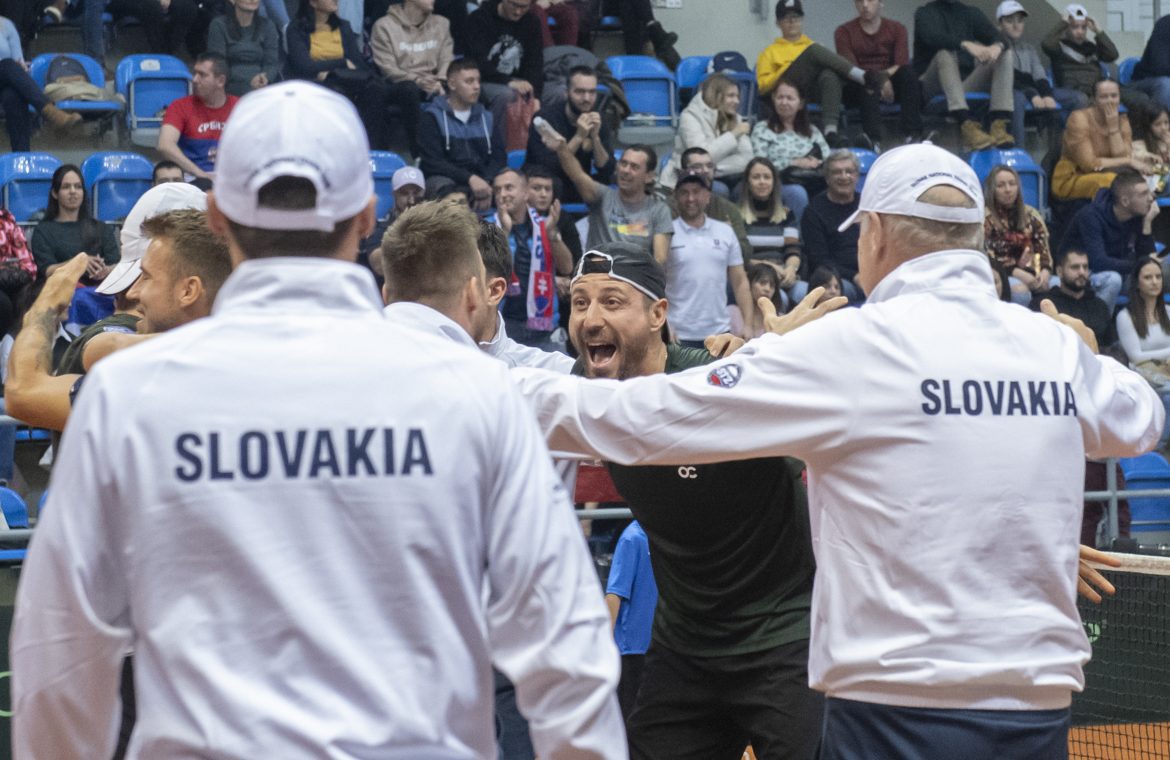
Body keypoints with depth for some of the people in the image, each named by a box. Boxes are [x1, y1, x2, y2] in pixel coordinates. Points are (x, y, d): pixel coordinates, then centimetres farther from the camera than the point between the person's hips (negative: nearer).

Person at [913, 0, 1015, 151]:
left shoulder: (970, 12, 16)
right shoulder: (925, 13, 3)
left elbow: (997, 37, 1)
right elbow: (933, 38, -20)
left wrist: (997, 46, -24)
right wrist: (966, 44, -37)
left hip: (966, 85, 4)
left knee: (1004, 57, -11)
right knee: (945, 53, -31)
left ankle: (999, 125, -29)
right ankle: (968, 126, -47)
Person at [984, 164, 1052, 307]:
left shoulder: (1031, 215, 15)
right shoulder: (985, 219, 1)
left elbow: (1043, 248, 10)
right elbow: (986, 257, -8)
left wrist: (1045, 273, -12)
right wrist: (1017, 273, -20)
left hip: (1032, 275, 5)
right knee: (1020, 291, -38)